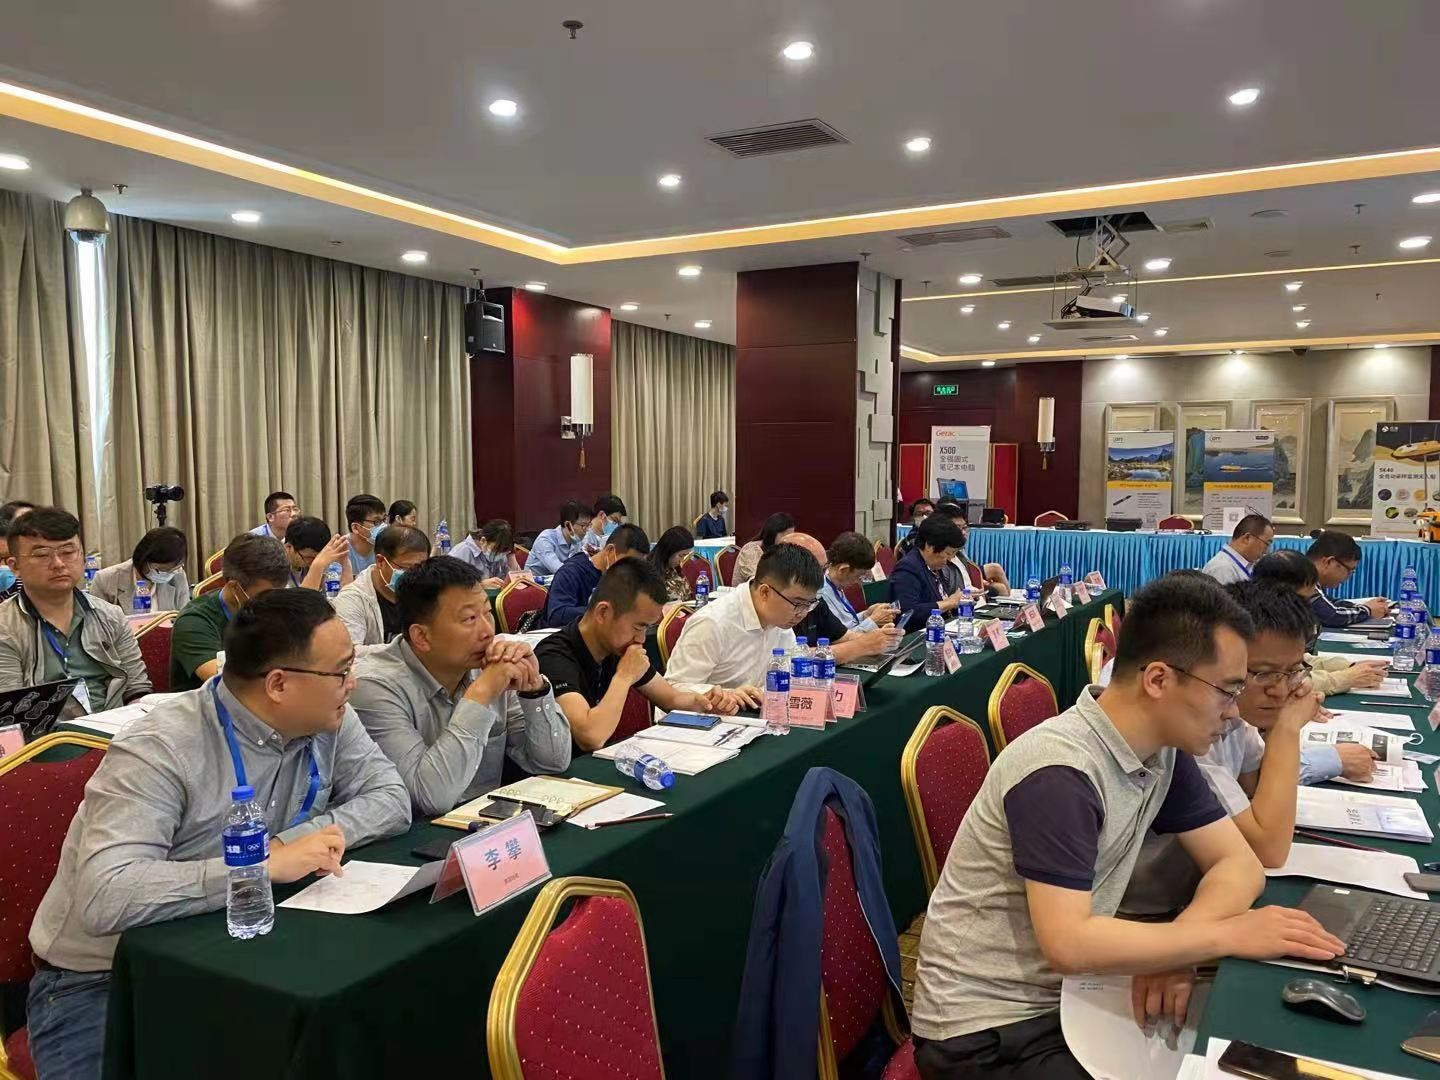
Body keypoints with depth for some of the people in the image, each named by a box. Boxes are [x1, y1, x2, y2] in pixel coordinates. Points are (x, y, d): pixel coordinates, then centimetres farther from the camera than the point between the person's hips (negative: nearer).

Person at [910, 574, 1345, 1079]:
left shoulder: (1163, 750, -1)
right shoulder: (1058, 772, -28)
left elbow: (1240, 864, 1)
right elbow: (1068, 943, -31)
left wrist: (1175, 948, -17)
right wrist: (1230, 933, -25)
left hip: (1069, 994, 8)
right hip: (986, 1028, -8)